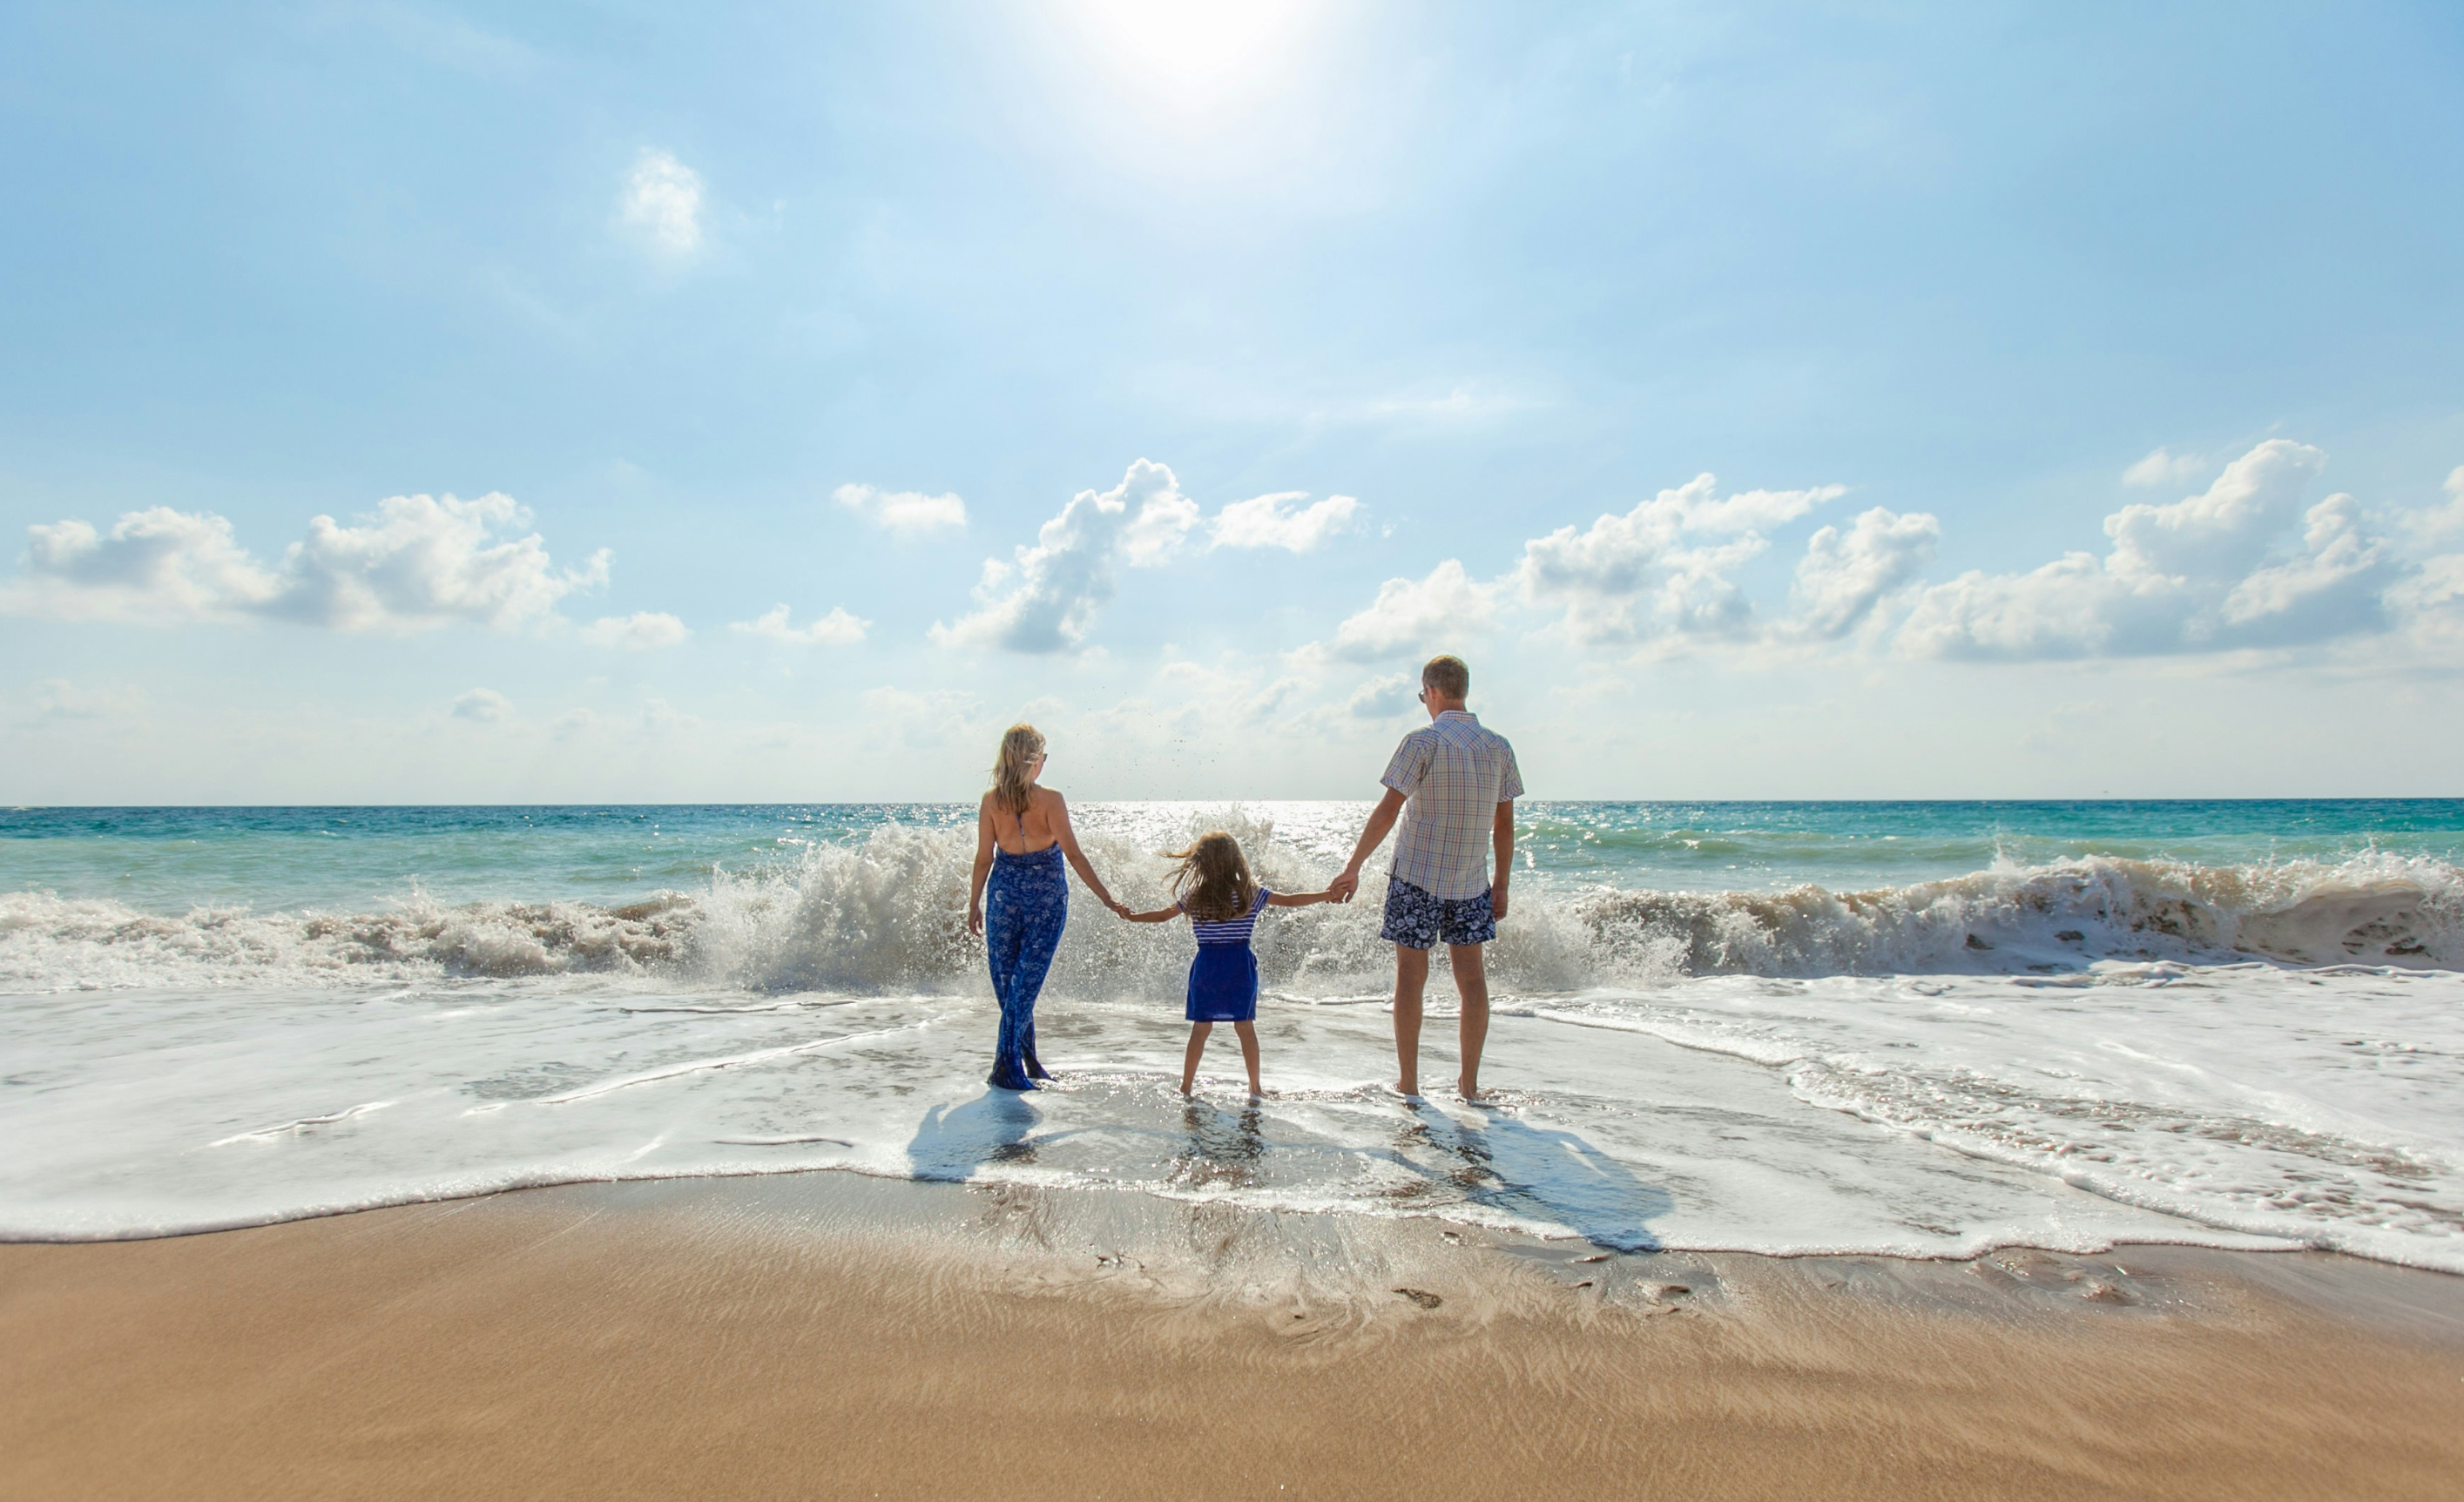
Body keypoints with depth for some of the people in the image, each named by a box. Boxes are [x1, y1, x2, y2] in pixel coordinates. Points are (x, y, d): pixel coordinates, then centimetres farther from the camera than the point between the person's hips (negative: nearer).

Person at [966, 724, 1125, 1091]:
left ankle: (1027, 1060, 23)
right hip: (1046, 895, -3)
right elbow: (1074, 855, -13)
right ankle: (1006, 1066, 1)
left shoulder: (991, 801, -3)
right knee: (1027, 981, 2)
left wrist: (974, 905, 12)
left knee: (1007, 979, 14)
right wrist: (1106, 898, -8)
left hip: (1004, 892, 3)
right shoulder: (1050, 800, -12)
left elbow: (984, 859, 1)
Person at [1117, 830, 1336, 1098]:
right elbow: (1290, 901, 2)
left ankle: (1186, 1086, 15)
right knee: (1245, 1027, 7)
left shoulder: (1193, 898, -1)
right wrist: (1327, 895, 12)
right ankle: (1254, 1087, 14)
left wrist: (1132, 916, 24)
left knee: (1201, 1027, 9)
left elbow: (1162, 915, 9)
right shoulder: (1251, 894, -3)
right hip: (1240, 967, -1)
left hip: (1207, 967, 1)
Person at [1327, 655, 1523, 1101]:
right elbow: (1505, 823, 7)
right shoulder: (1498, 746, 4)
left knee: (1411, 975, 4)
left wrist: (1353, 868, -11)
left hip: (1417, 877, -4)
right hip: (1471, 881, 4)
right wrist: (1501, 884, 15)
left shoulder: (1424, 741, -11)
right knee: (1471, 975, 11)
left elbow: (1388, 811, -15)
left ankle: (1408, 1083, 10)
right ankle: (1470, 1082, 17)